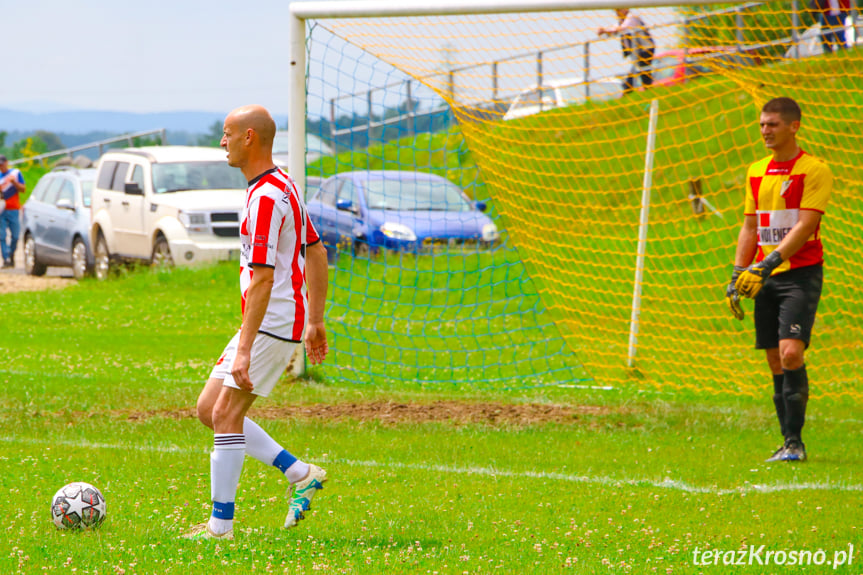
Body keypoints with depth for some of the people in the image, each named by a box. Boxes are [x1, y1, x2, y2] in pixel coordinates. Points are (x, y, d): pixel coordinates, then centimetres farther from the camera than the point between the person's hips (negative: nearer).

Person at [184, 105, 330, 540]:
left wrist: (244, 350, -26)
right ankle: (299, 474, 11)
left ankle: (220, 526, -7)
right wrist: (315, 322, 24)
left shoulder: (265, 197, -19)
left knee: (225, 415, -9)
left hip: (272, 322, -10)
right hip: (287, 320, 10)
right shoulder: (283, 185, 14)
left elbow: (262, 279, -25)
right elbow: (316, 254, 21)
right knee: (208, 410, 10)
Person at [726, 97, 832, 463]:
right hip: (765, 280, 6)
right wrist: (738, 276, 9)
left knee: (791, 353, -19)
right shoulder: (756, 172, 14)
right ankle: (789, 442, 9)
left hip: (801, 273, -6)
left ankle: (795, 442, -16)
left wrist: (769, 264, -23)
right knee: (776, 363, 4)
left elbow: (804, 227, -15)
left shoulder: (815, 171, -7)